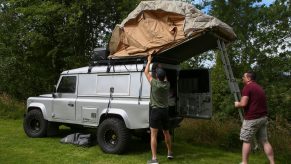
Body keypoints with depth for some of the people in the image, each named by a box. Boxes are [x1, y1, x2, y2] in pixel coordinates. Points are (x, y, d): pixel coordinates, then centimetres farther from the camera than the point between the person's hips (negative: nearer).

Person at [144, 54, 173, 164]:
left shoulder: (154, 83, -10)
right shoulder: (167, 84, 3)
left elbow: (146, 72, 3)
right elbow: (164, 77, 26)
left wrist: (149, 61, 15)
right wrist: (160, 68, 36)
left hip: (155, 111, -5)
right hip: (165, 111, 5)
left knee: (153, 135, -5)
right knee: (166, 133, 20)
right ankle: (170, 153, 33)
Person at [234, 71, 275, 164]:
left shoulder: (247, 87, -11)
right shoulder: (259, 87, 17)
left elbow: (243, 104, -20)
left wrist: (237, 104, 0)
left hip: (252, 119, -8)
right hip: (263, 117, 8)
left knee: (246, 141, 2)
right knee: (264, 141, 11)